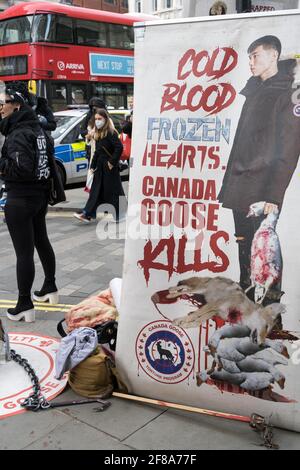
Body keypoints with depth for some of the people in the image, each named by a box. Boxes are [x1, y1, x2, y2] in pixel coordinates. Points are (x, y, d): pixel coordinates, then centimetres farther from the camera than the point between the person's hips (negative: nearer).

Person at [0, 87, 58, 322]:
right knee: (41, 242, 21)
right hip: (40, 196, 10)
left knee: (24, 252, -4)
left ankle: (25, 306, 4)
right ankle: (50, 288, 38)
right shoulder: (36, 129, 10)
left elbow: (23, 167, -27)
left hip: (20, 200, -9)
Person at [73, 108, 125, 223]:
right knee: (96, 190, 7)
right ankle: (87, 214, 6)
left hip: (109, 167, -8)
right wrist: (93, 165, 13)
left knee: (113, 190, 0)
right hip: (100, 166, 8)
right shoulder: (98, 134, 13)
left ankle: (120, 215, 13)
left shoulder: (110, 133, -14)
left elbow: (119, 147, -24)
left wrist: (112, 162, -20)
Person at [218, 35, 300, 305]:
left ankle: (271, 303, 8)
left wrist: (273, 194, -20)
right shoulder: (254, 93, 18)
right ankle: (247, 297, 27)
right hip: (240, 190, 8)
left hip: (262, 191, -8)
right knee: (245, 245, 14)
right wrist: (228, 184, 14)